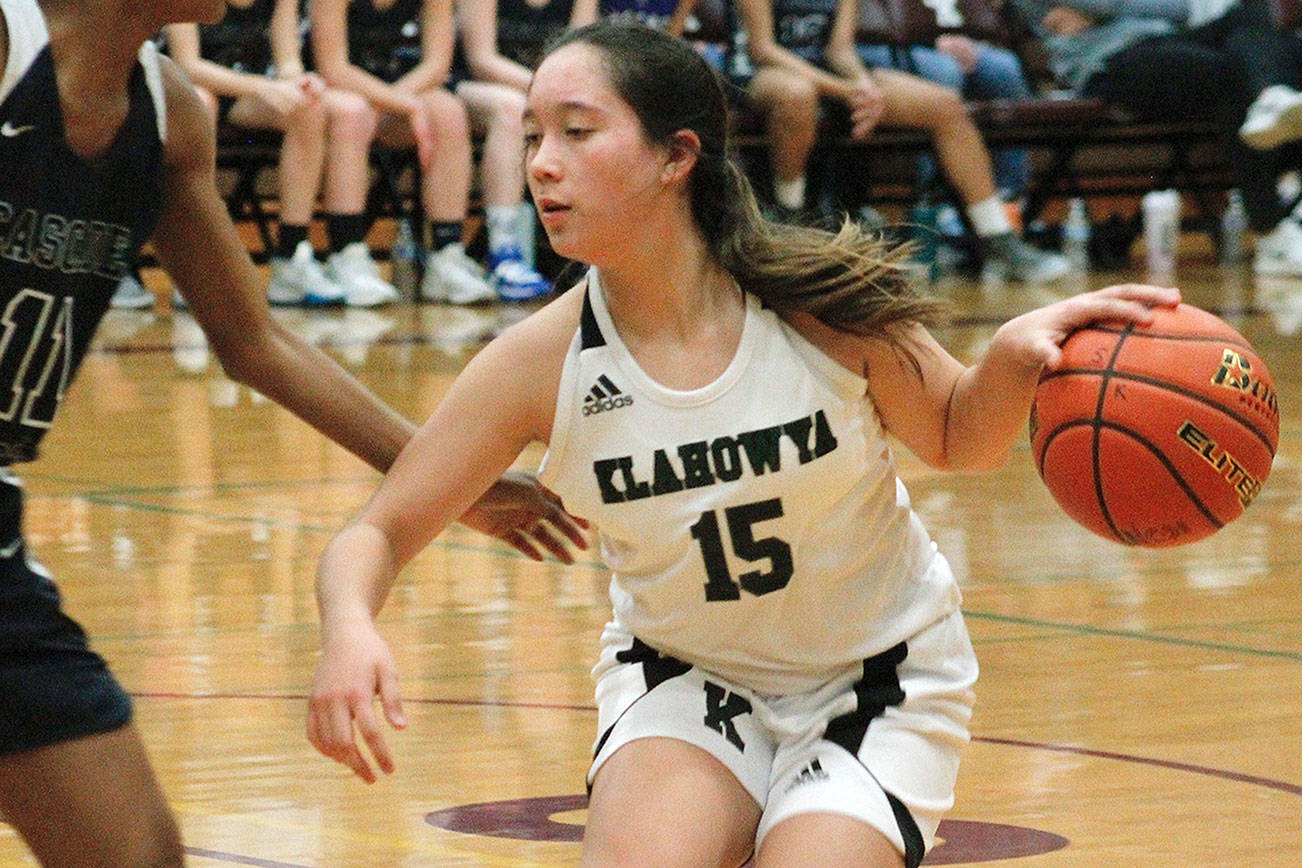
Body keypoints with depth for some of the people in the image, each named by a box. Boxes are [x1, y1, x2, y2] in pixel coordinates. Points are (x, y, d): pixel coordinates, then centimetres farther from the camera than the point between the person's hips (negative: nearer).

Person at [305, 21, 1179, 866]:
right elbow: (378, 532, -11)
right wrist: (350, 632, -34)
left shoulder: (824, 303, -22)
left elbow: (957, 438, -3)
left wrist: (1014, 358, -26)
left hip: (875, 685, -1)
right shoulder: (543, 362, -19)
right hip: (680, 678, 1)